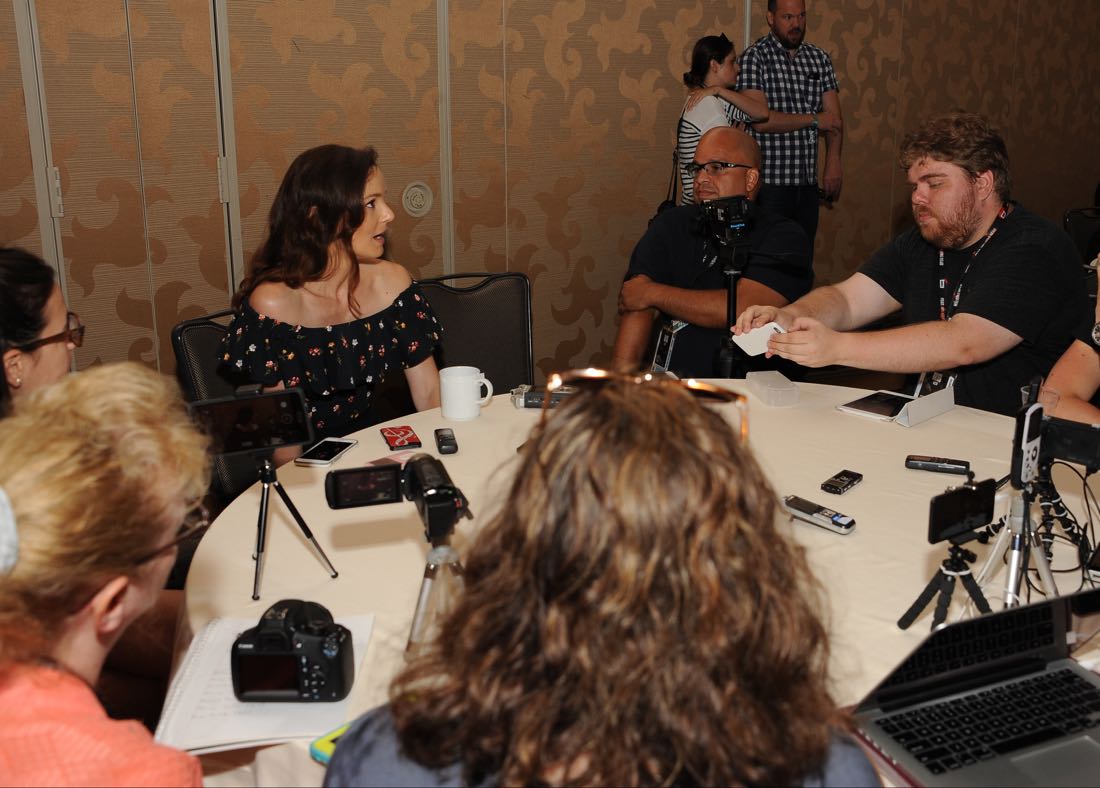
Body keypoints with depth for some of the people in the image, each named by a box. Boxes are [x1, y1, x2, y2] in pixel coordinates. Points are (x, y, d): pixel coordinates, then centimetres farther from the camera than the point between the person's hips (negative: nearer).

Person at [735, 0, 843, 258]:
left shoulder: (820, 58, 12)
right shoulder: (755, 57, -5)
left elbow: (834, 117, 5)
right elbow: (760, 120, -16)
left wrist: (833, 163, -11)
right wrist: (814, 119, -6)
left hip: (808, 181, 5)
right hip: (769, 181, -5)